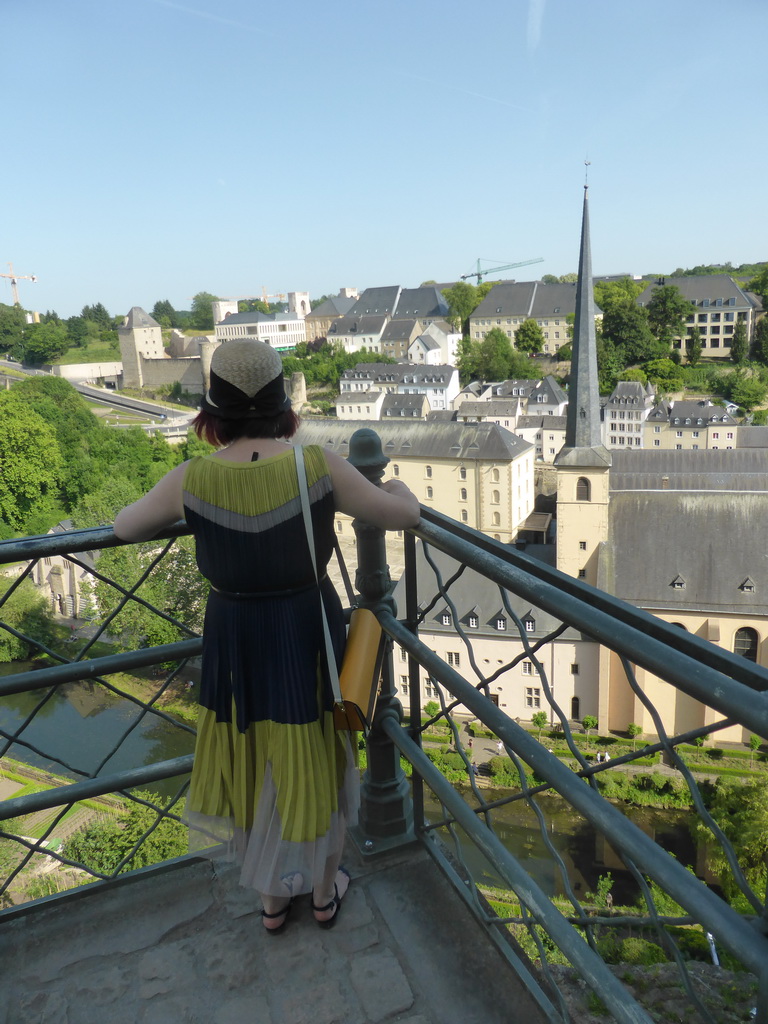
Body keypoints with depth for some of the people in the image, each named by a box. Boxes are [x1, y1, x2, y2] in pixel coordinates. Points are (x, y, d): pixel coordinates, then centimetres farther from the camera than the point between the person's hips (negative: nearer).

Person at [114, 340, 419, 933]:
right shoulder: (318, 465, -20)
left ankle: (273, 897, 44)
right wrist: (399, 487, 14)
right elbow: (404, 516, -9)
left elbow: (125, 528, 2)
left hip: (235, 643, 1)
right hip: (310, 635, 0)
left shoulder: (193, 479, -17)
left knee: (252, 768, 22)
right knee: (316, 763, 21)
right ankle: (325, 891, 43)